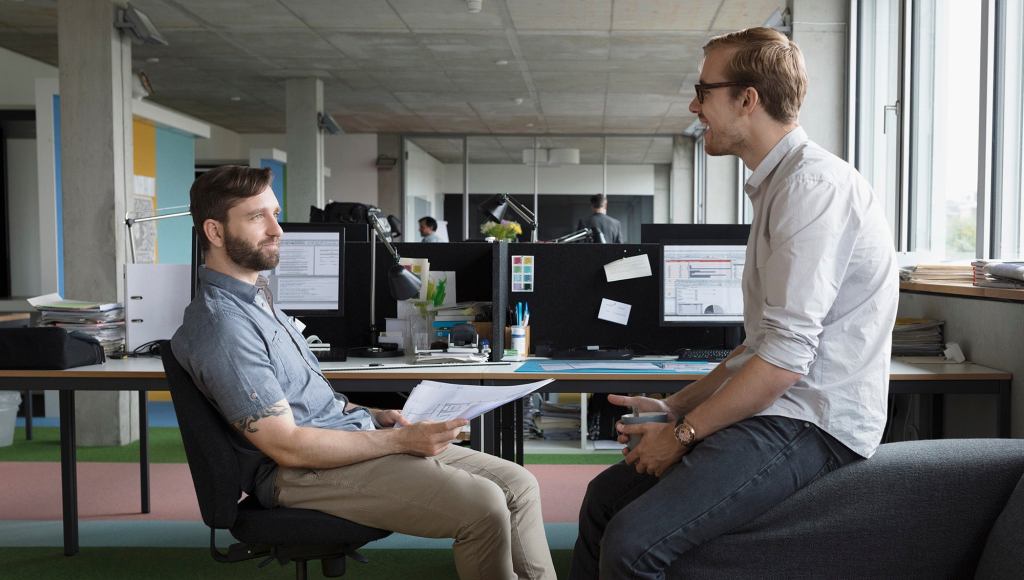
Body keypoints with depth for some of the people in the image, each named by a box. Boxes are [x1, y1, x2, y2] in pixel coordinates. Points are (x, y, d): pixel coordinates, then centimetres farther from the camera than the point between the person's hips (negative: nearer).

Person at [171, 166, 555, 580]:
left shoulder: (257, 296, 14)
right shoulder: (223, 324, -18)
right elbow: (287, 446, -20)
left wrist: (374, 416, 7)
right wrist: (399, 440, -18)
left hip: (351, 435, 10)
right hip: (305, 471, -10)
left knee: (519, 485, 1)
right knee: (483, 507, -24)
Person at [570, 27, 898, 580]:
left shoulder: (813, 182, -16)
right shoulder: (776, 183, 16)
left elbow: (785, 358, -22)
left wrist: (683, 433, -12)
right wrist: (675, 407, 15)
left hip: (811, 426, -10)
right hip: (774, 410, 10)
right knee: (605, 495, 10)